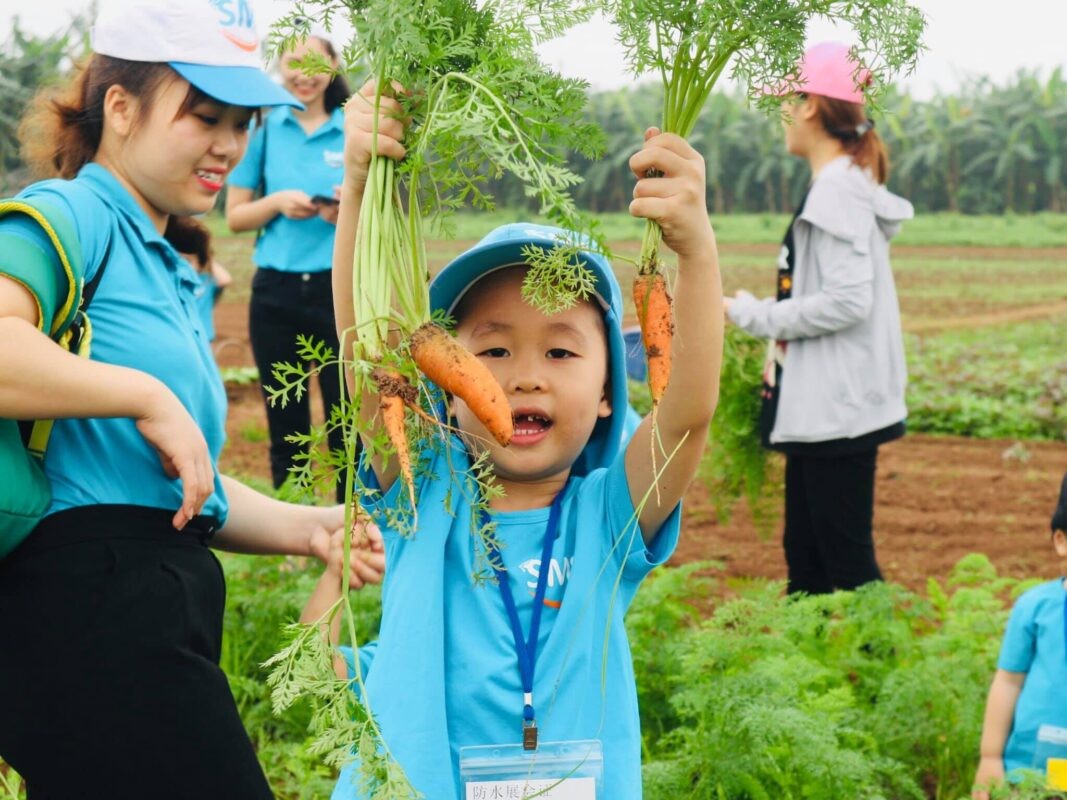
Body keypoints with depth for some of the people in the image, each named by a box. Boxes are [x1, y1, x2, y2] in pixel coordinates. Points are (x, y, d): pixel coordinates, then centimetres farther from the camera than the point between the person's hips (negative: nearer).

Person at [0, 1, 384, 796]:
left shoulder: (172, 275, 23)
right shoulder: (67, 217, -6)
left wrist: (303, 526, 13)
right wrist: (147, 397, -18)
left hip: (154, 620, 10)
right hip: (92, 603, -10)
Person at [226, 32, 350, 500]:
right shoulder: (264, 129, 6)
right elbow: (235, 216, 7)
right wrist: (277, 203, -12)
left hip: (339, 289, -1)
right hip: (277, 290, 1)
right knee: (285, 429, 8)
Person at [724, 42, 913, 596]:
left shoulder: (838, 189, -16)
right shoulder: (848, 182, 14)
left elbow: (849, 301, -23)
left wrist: (754, 315, -13)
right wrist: (781, 348, 10)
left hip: (838, 409, -10)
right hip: (818, 406, 10)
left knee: (847, 560, -5)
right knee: (805, 555, 15)